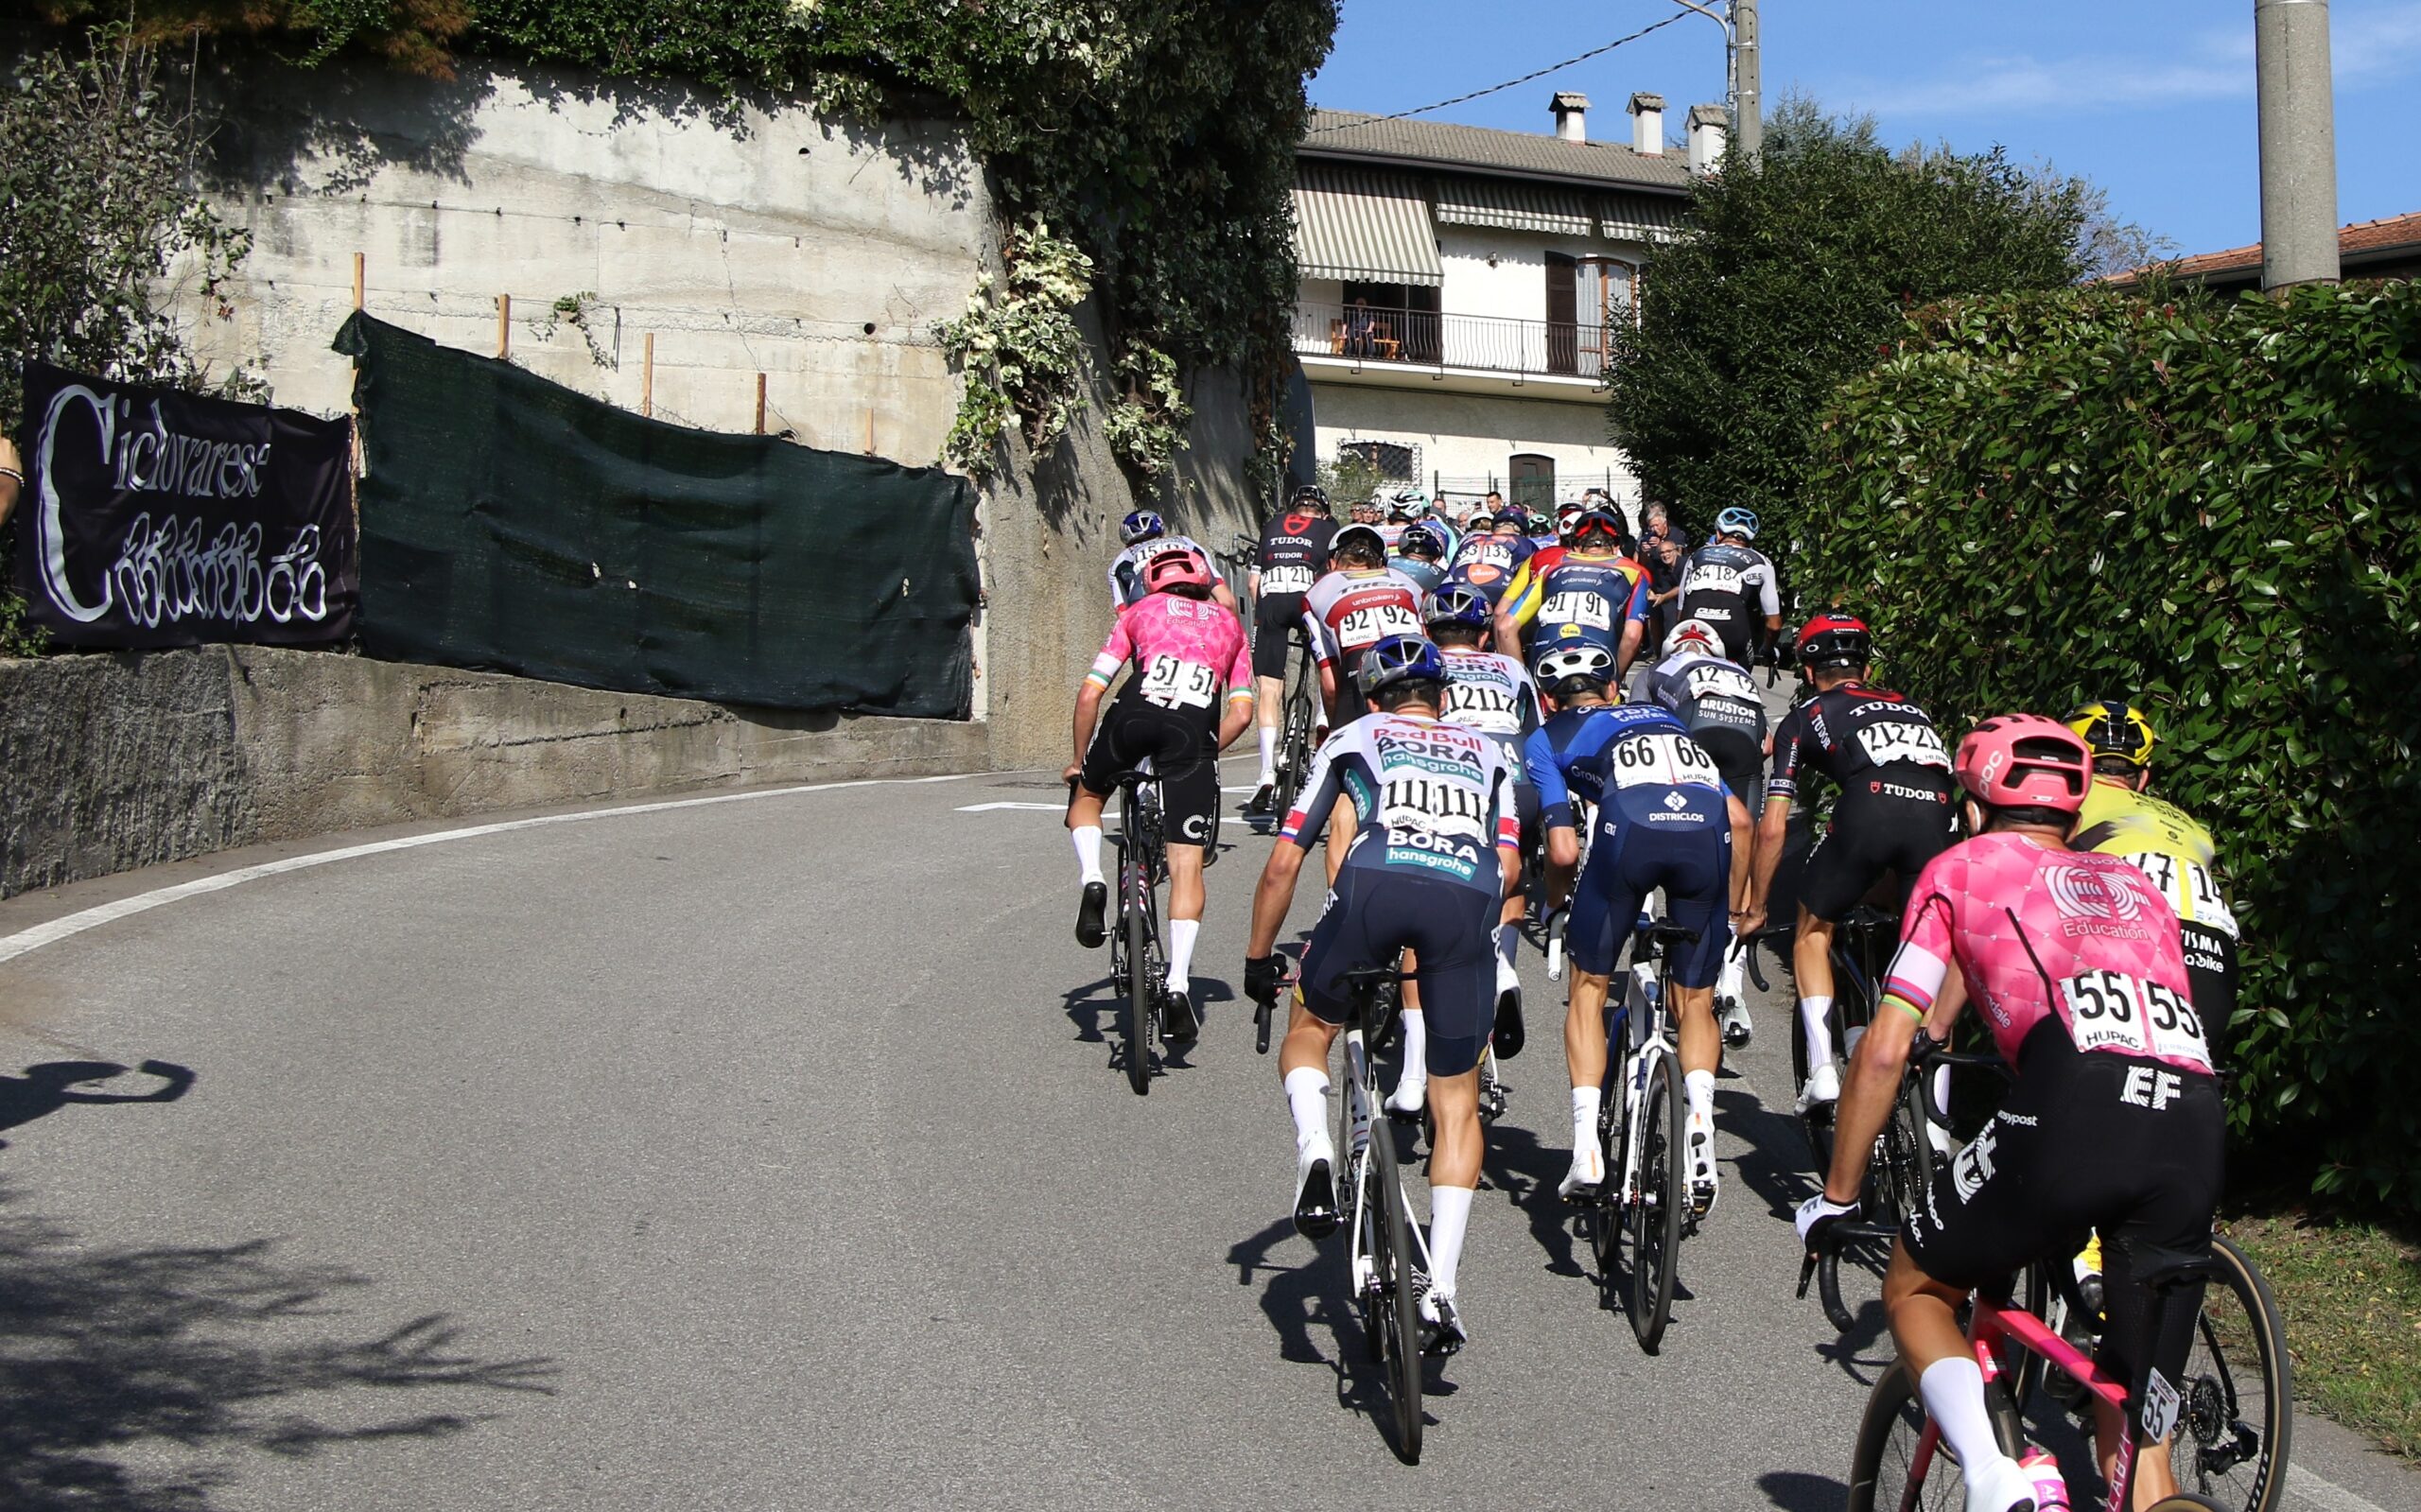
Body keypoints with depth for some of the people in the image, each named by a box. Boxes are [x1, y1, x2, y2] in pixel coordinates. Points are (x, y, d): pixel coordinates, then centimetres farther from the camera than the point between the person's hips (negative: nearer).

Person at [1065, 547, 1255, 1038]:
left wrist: (1079, 759, 29)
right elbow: (1241, 713, 18)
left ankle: (1092, 879, 4)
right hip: (1195, 730, 0)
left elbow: (1089, 693, 19)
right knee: (1187, 864, 3)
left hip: (1135, 717, 0)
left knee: (1086, 795, 30)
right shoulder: (1230, 623, 31)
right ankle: (1178, 985, -8)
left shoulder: (1140, 611, 27)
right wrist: (1203, 754, 29)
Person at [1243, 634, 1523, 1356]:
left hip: (1375, 883, -1)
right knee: (1456, 1102, 14)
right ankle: (1441, 1290, 4)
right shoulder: (1485, 752, 35)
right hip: (1468, 896, 1)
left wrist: (1258, 957, 37)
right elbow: (1508, 864, 19)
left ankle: (1314, 1149, -3)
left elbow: (1283, 864, 26)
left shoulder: (1353, 738, 30)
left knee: (1309, 1030, 26)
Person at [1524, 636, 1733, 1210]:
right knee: (1694, 1002, 19)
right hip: (1709, 834, 3)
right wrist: (1738, 907, 42)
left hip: (1630, 830, -3)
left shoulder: (1547, 738, 26)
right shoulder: (1665, 717, 39)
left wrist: (1553, 904, 32)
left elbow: (1564, 850, 12)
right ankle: (1700, 1117, -7)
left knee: (1589, 987, 18)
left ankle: (1587, 1143, 6)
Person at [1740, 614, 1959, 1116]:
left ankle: (1822, 1068, 7)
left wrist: (1755, 910, 35)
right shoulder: (1909, 707, 39)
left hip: (1869, 805, -3)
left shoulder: (1804, 718, 28)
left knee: (1813, 933, 20)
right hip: (1938, 810, 3)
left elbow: (1773, 828, 24)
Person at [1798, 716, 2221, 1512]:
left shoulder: (1962, 866, 22)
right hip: (2197, 1127, 4)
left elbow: (1885, 1052, 17)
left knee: (1915, 1291, 21)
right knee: (2134, 1429, 15)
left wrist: (1835, 1198, 26)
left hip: (2072, 1104, -4)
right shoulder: (2134, 883, 35)